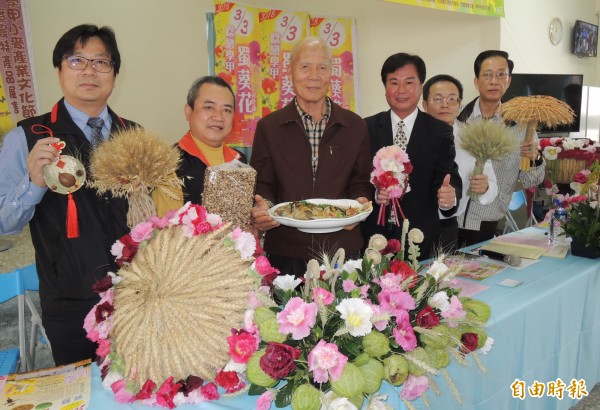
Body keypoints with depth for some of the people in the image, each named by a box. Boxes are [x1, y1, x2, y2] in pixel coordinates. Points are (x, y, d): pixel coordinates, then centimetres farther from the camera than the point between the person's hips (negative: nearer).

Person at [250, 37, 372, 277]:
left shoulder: (355, 126, 6)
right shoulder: (268, 127, 3)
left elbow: (361, 183, 9)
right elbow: (262, 186, 4)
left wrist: (359, 204, -12)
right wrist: (263, 207, -18)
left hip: (342, 249, 1)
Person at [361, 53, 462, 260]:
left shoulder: (440, 132, 2)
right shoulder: (367, 128, 3)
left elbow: (449, 178, -3)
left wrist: (449, 197, -25)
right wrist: (372, 192, -18)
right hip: (374, 235, 0)